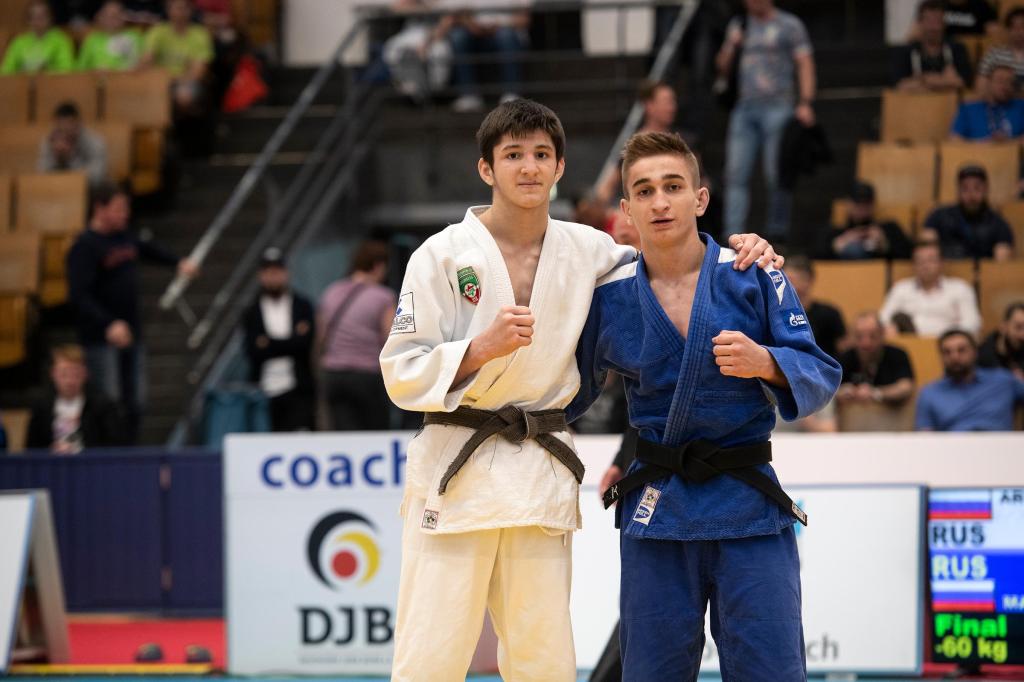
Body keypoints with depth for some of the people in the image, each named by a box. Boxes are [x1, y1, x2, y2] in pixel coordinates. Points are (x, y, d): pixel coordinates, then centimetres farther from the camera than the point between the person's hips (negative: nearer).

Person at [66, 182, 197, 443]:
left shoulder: (124, 236, 11)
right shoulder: (85, 246, -13)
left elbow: (149, 250, 34)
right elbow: (79, 294, -23)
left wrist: (179, 262, 22)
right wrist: (109, 324, -33)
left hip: (131, 335, 8)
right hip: (101, 340, -8)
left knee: (135, 403, 10)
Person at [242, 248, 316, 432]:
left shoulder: (303, 307, 9)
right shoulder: (252, 313, 9)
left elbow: (305, 343, -5)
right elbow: (254, 351, -5)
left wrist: (269, 343, -5)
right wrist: (289, 343, -8)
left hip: (298, 391, -1)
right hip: (265, 394, 1)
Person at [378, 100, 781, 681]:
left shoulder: (584, 251, 8)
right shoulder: (443, 256, -4)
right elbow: (402, 374, -5)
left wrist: (736, 249, 2)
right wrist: (480, 349, -21)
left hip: (541, 475, 4)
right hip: (457, 472, -4)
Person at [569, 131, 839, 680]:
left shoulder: (753, 276, -3)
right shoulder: (608, 298, 2)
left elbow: (820, 378, -5)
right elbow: (570, 392, 17)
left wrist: (764, 363, -22)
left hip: (750, 510, -2)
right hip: (655, 512, 2)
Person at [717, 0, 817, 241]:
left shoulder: (789, 26, 5)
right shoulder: (739, 26, 17)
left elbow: (804, 64, -1)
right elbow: (722, 67, 20)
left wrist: (806, 103, -12)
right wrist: (732, 45, 0)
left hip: (777, 109, -4)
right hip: (744, 109, 4)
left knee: (776, 176, -5)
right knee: (736, 175, -4)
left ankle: (777, 235, 2)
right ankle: (733, 237, -7)